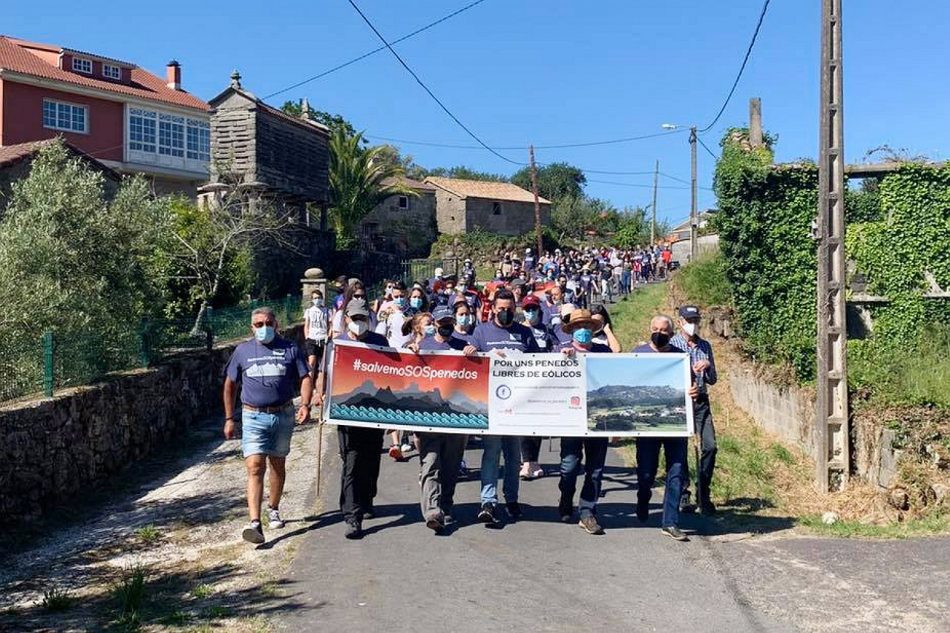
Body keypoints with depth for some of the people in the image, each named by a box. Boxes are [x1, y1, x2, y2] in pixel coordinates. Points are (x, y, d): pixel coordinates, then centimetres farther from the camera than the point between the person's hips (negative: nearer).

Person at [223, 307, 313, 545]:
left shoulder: (290, 349, 4)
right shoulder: (243, 351, 5)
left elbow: (305, 378, 2)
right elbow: (230, 386, 11)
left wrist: (305, 404, -16)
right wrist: (229, 419, 8)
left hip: (283, 415, 2)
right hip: (253, 417, -1)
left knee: (278, 465, 15)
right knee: (255, 468, -13)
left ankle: (273, 509, 35)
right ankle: (254, 523, -18)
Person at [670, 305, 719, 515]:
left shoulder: (705, 346, 14)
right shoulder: (671, 344, -1)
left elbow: (713, 380, 16)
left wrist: (708, 366, -4)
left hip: (701, 401, 4)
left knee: (710, 446, -4)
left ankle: (703, 495, 9)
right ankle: (683, 495, 12)